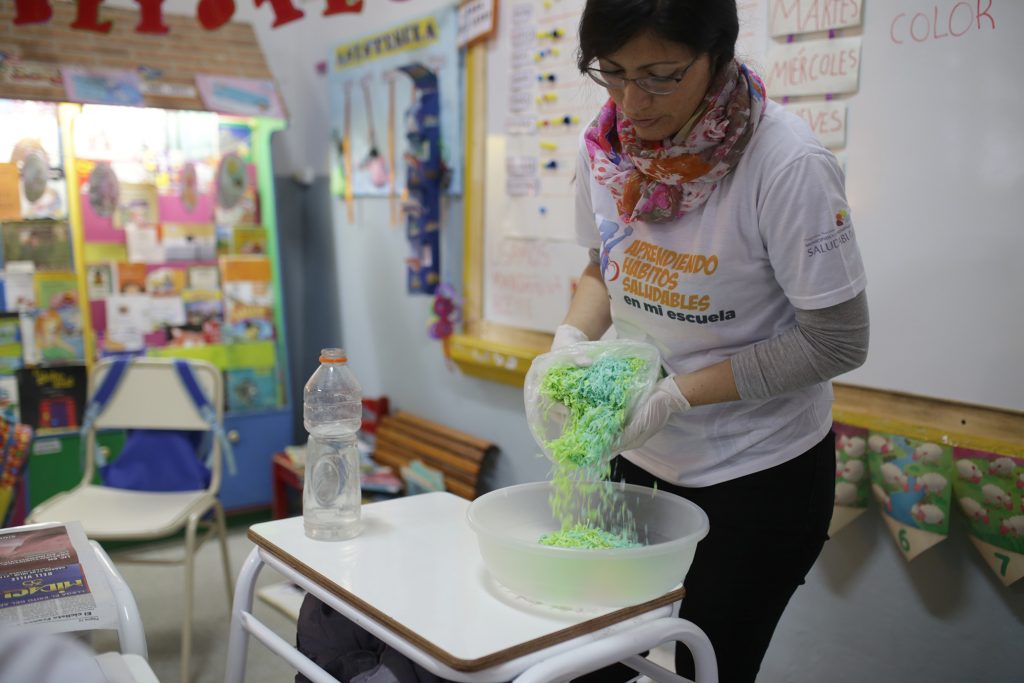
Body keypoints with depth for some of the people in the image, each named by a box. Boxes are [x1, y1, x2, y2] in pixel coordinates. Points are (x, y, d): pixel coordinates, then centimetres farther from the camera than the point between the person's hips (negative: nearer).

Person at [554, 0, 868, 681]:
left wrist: (676, 394, -23)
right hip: (638, 456, 5)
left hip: (759, 475, -5)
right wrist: (570, 341, -12)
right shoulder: (606, 142, -7)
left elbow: (838, 343, -18)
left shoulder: (787, 163, -24)